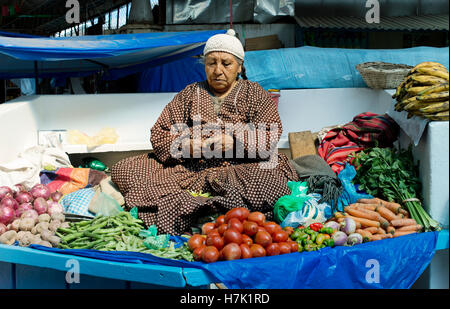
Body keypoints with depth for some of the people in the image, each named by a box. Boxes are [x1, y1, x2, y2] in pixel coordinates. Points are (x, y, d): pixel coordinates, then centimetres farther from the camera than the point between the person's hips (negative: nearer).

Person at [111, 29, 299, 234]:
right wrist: (192, 147, -9)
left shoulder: (255, 95, 13)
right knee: (124, 170, -17)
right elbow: (158, 136, 9)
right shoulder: (189, 94, 18)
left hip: (240, 170, -2)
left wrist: (228, 143, -13)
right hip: (188, 170, 3)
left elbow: (269, 140, -2)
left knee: (271, 178, -37)